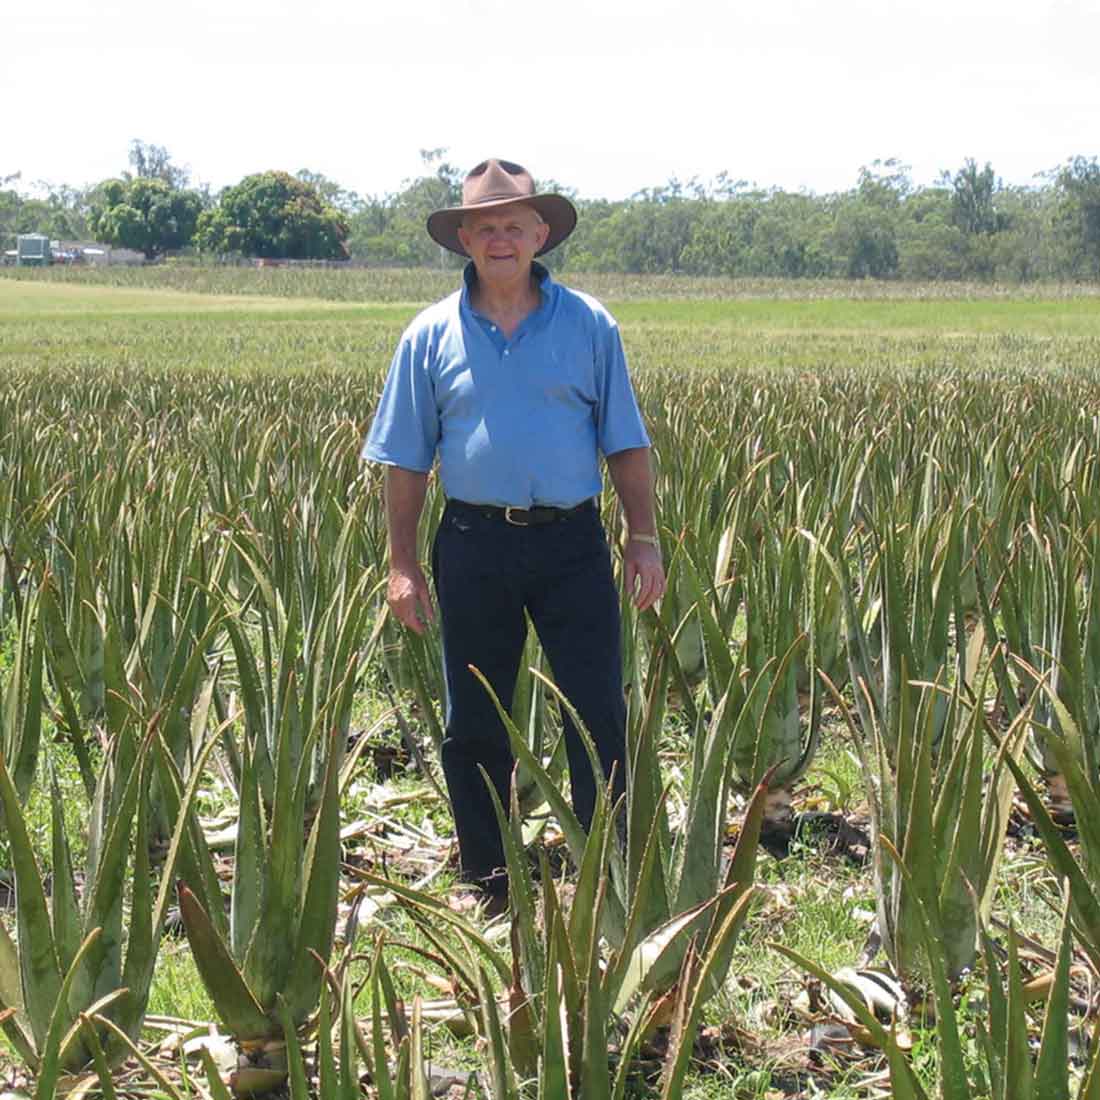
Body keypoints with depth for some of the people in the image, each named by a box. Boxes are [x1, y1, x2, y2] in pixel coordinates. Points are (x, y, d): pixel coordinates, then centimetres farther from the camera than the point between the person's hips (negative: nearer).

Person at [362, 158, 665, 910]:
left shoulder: (588, 325, 4)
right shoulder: (433, 334, 4)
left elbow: (626, 444, 7)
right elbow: (407, 460, 6)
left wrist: (645, 538, -1)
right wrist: (403, 564, 1)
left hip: (571, 545, -1)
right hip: (475, 545, 1)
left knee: (600, 720, -2)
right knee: (474, 730, 9)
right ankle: (488, 895, 22)